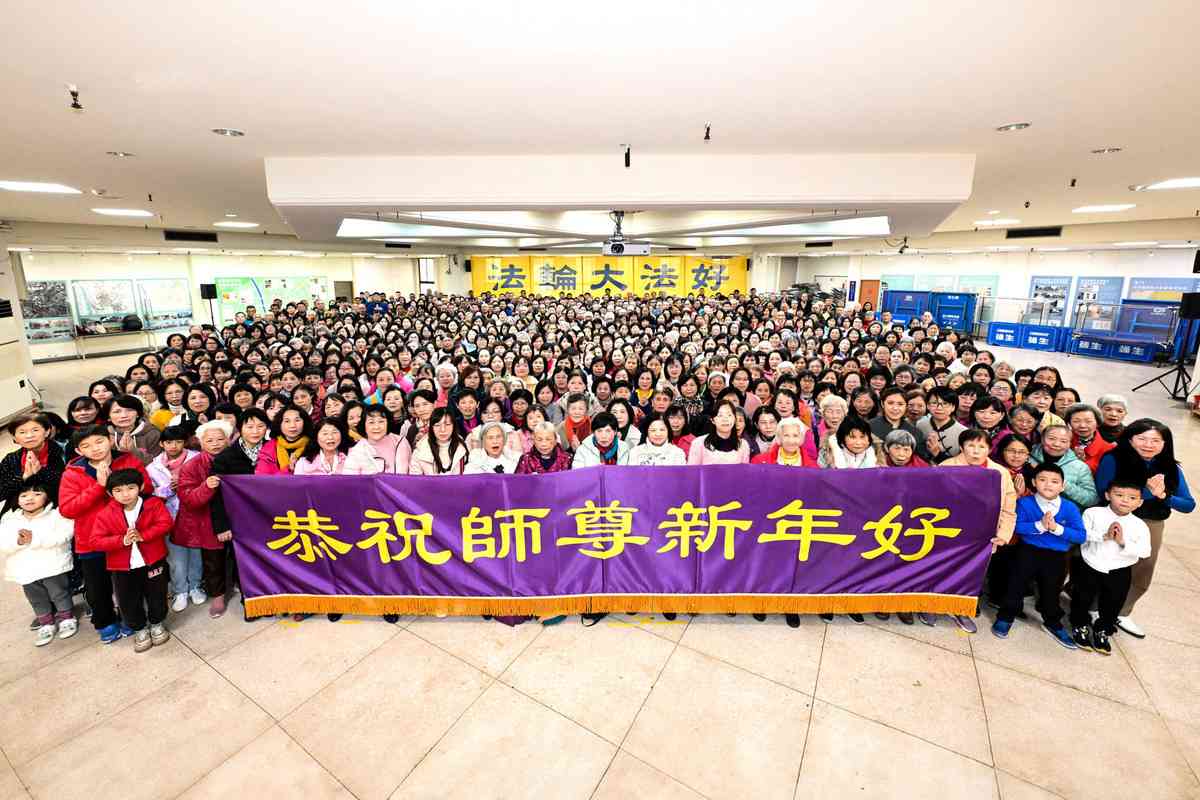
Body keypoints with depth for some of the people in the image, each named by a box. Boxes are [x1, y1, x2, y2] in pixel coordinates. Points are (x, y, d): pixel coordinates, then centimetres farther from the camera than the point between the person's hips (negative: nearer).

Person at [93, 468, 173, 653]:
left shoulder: (154, 503, -11)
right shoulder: (106, 514, -8)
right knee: (129, 602, 13)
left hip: (153, 561, -1)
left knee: (157, 596, 14)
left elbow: (165, 524, -15)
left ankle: (157, 623, 38)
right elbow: (99, 540, -8)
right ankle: (139, 629, 35)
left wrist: (143, 536, -25)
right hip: (123, 567, 1)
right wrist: (122, 541, -23)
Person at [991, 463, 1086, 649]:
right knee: (1017, 585, 6)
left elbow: (1081, 536, -10)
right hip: (1028, 552, -2)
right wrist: (1039, 526, -28)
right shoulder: (1025, 503, -11)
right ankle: (1005, 617, 23)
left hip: (1057, 557, 2)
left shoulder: (1070, 508, -6)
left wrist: (1057, 528, -23)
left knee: (1051, 592, 19)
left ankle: (1053, 623, 42)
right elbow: (1015, 526, -19)